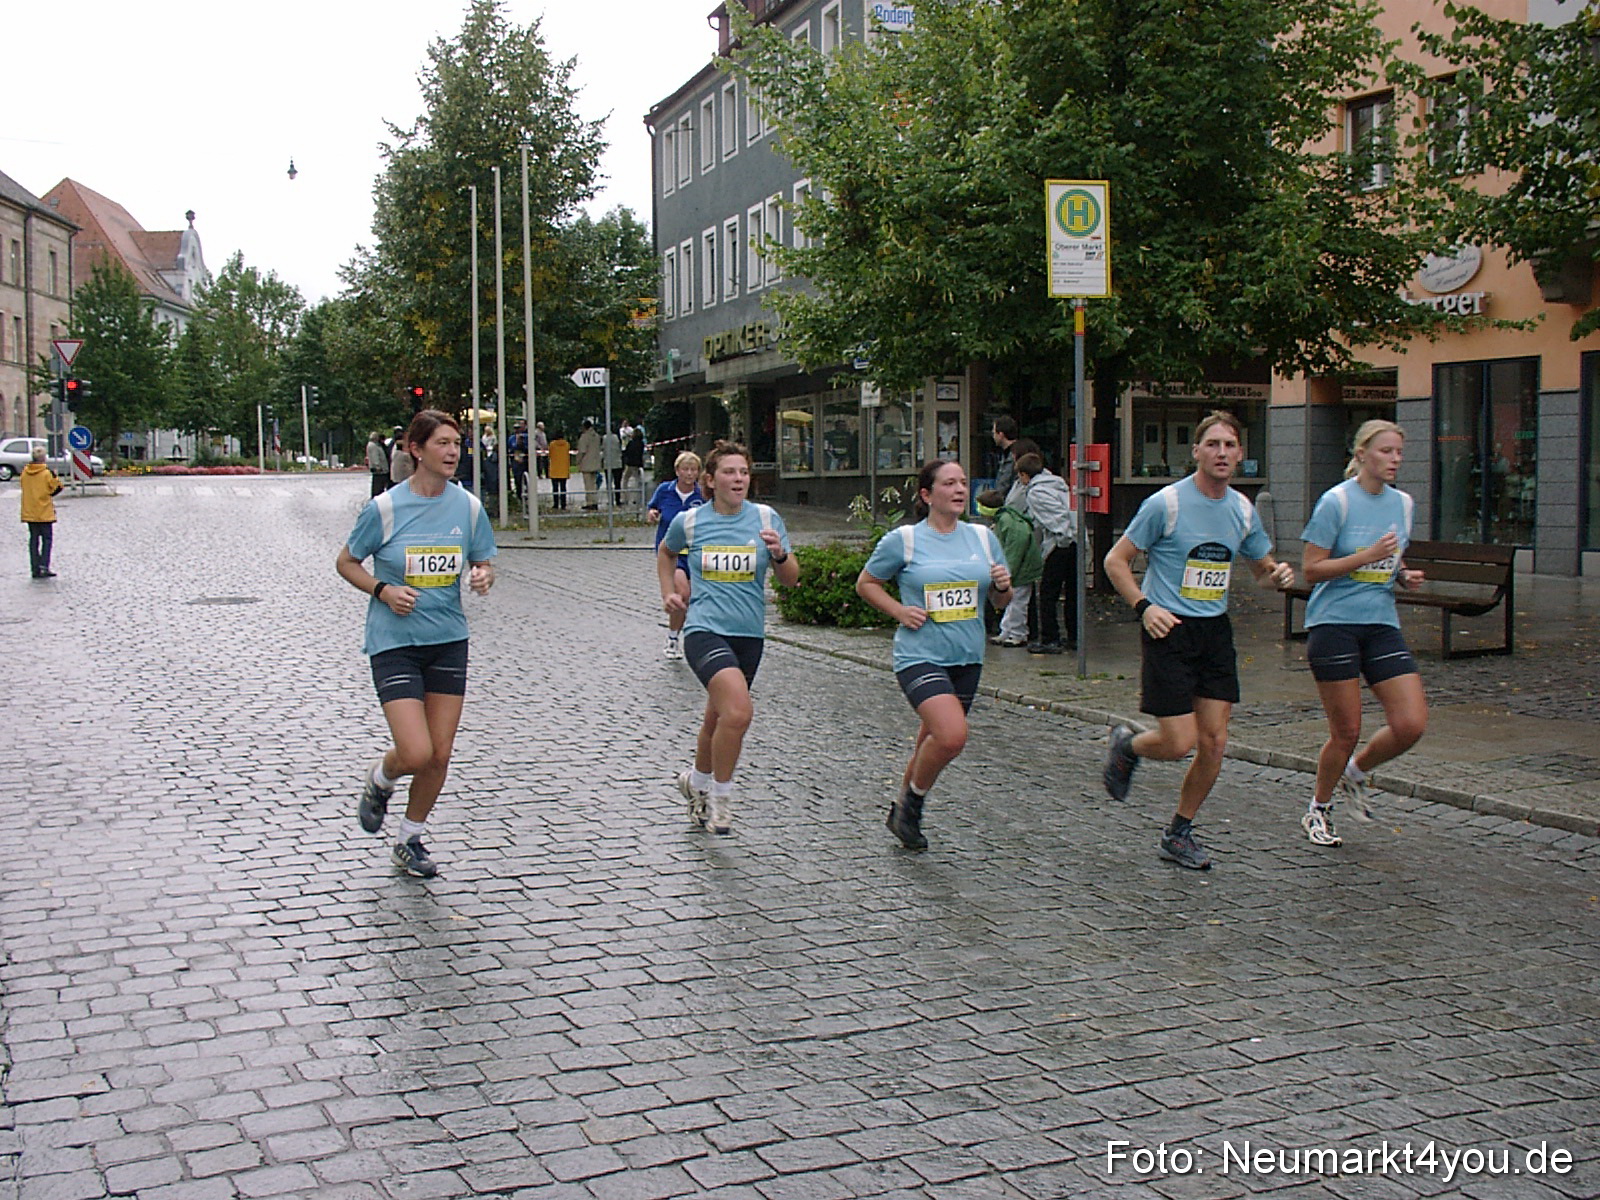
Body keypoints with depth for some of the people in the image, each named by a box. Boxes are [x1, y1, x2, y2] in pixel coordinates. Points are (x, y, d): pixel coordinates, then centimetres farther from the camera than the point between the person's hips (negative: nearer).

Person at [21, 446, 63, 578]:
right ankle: (44, 567, -10)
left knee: (33, 540, 9)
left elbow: (25, 488, 14)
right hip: (44, 513, -4)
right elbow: (57, 487, -7)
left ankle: (35, 569, 8)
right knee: (47, 539, 3)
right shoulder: (47, 473, -14)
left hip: (29, 512, 4)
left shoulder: (25, 472, 2)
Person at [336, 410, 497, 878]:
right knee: (416, 754, -14)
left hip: (449, 640, 4)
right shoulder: (385, 507, -10)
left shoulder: (468, 506, 0)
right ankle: (379, 780, 23)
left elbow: (484, 562, 12)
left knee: (440, 754, 5)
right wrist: (383, 591, -15)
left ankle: (410, 839, 28)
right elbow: (347, 562, 2)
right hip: (394, 641, -4)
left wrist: (483, 576, -11)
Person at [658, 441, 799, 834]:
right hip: (704, 630, -3)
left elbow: (791, 580, 0)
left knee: (718, 718, 18)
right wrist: (669, 593, 12)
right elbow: (666, 552, 22)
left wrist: (780, 555, -19)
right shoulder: (689, 521, -1)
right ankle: (720, 796, -4)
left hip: (749, 635, 3)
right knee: (738, 712, -24)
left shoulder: (766, 519, 0)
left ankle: (697, 780, 46)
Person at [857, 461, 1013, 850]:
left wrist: (1002, 585, -7)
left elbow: (1002, 599, 16)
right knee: (952, 735, -23)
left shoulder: (983, 537, 8)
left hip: (967, 658, 5)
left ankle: (904, 810, 36)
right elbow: (865, 583, 6)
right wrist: (900, 611, -8)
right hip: (920, 655, -5)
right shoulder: (903, 540, -5)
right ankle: (912, 802, 4)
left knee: (934, 739, 14)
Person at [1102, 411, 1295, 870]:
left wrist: (1279, 574, -2)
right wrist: (1143, 605, -17)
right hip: (1170, 629, -5)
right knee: (1180, 742, -10)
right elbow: (1115, 560, -5)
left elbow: (1262, 565, 21)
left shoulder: (1243, 509, 6)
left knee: (1214, 743, 2)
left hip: (1215, 630, 5)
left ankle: (1179, 833, 20)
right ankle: (1127, 746, 25)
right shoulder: (1166, 503, -11)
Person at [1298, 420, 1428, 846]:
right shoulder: (1337, 501, -9)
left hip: (1382, 624, 6)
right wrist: (1368, 555, -19)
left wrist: (1405, 575, 2)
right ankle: (1317, 811, 24)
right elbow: (1311, 570, -11)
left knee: (1411, 724, -7)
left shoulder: (1402, 503, 10)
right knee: (1347, 732, -1)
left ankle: (1355, 772, 23)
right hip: (1333, 623, -6)